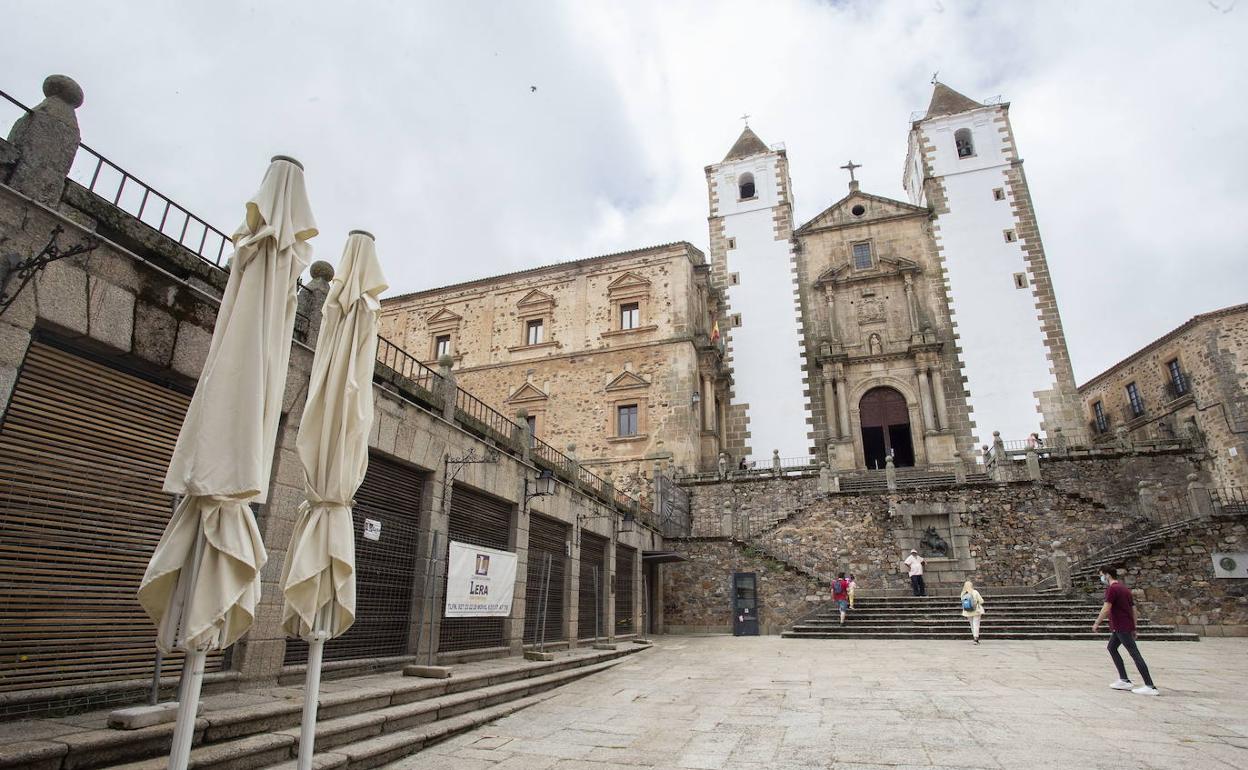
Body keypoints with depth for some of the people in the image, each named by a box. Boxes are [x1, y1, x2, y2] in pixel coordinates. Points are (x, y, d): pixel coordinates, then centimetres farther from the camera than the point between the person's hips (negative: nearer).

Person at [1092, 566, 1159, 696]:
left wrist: (1096, 624, -10)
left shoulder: (1112, 589, -14)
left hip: (1121, 627, -10)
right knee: (1112, 648, 18)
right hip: (1127, 626, 10)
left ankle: (1150, 687, -8)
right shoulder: (1124, 588, 15)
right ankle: (1124, 680, 19)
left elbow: (1106, 609, -19)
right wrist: (1134, 628, 21)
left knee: (1134, 654, -9)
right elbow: (1133, 609, 17)